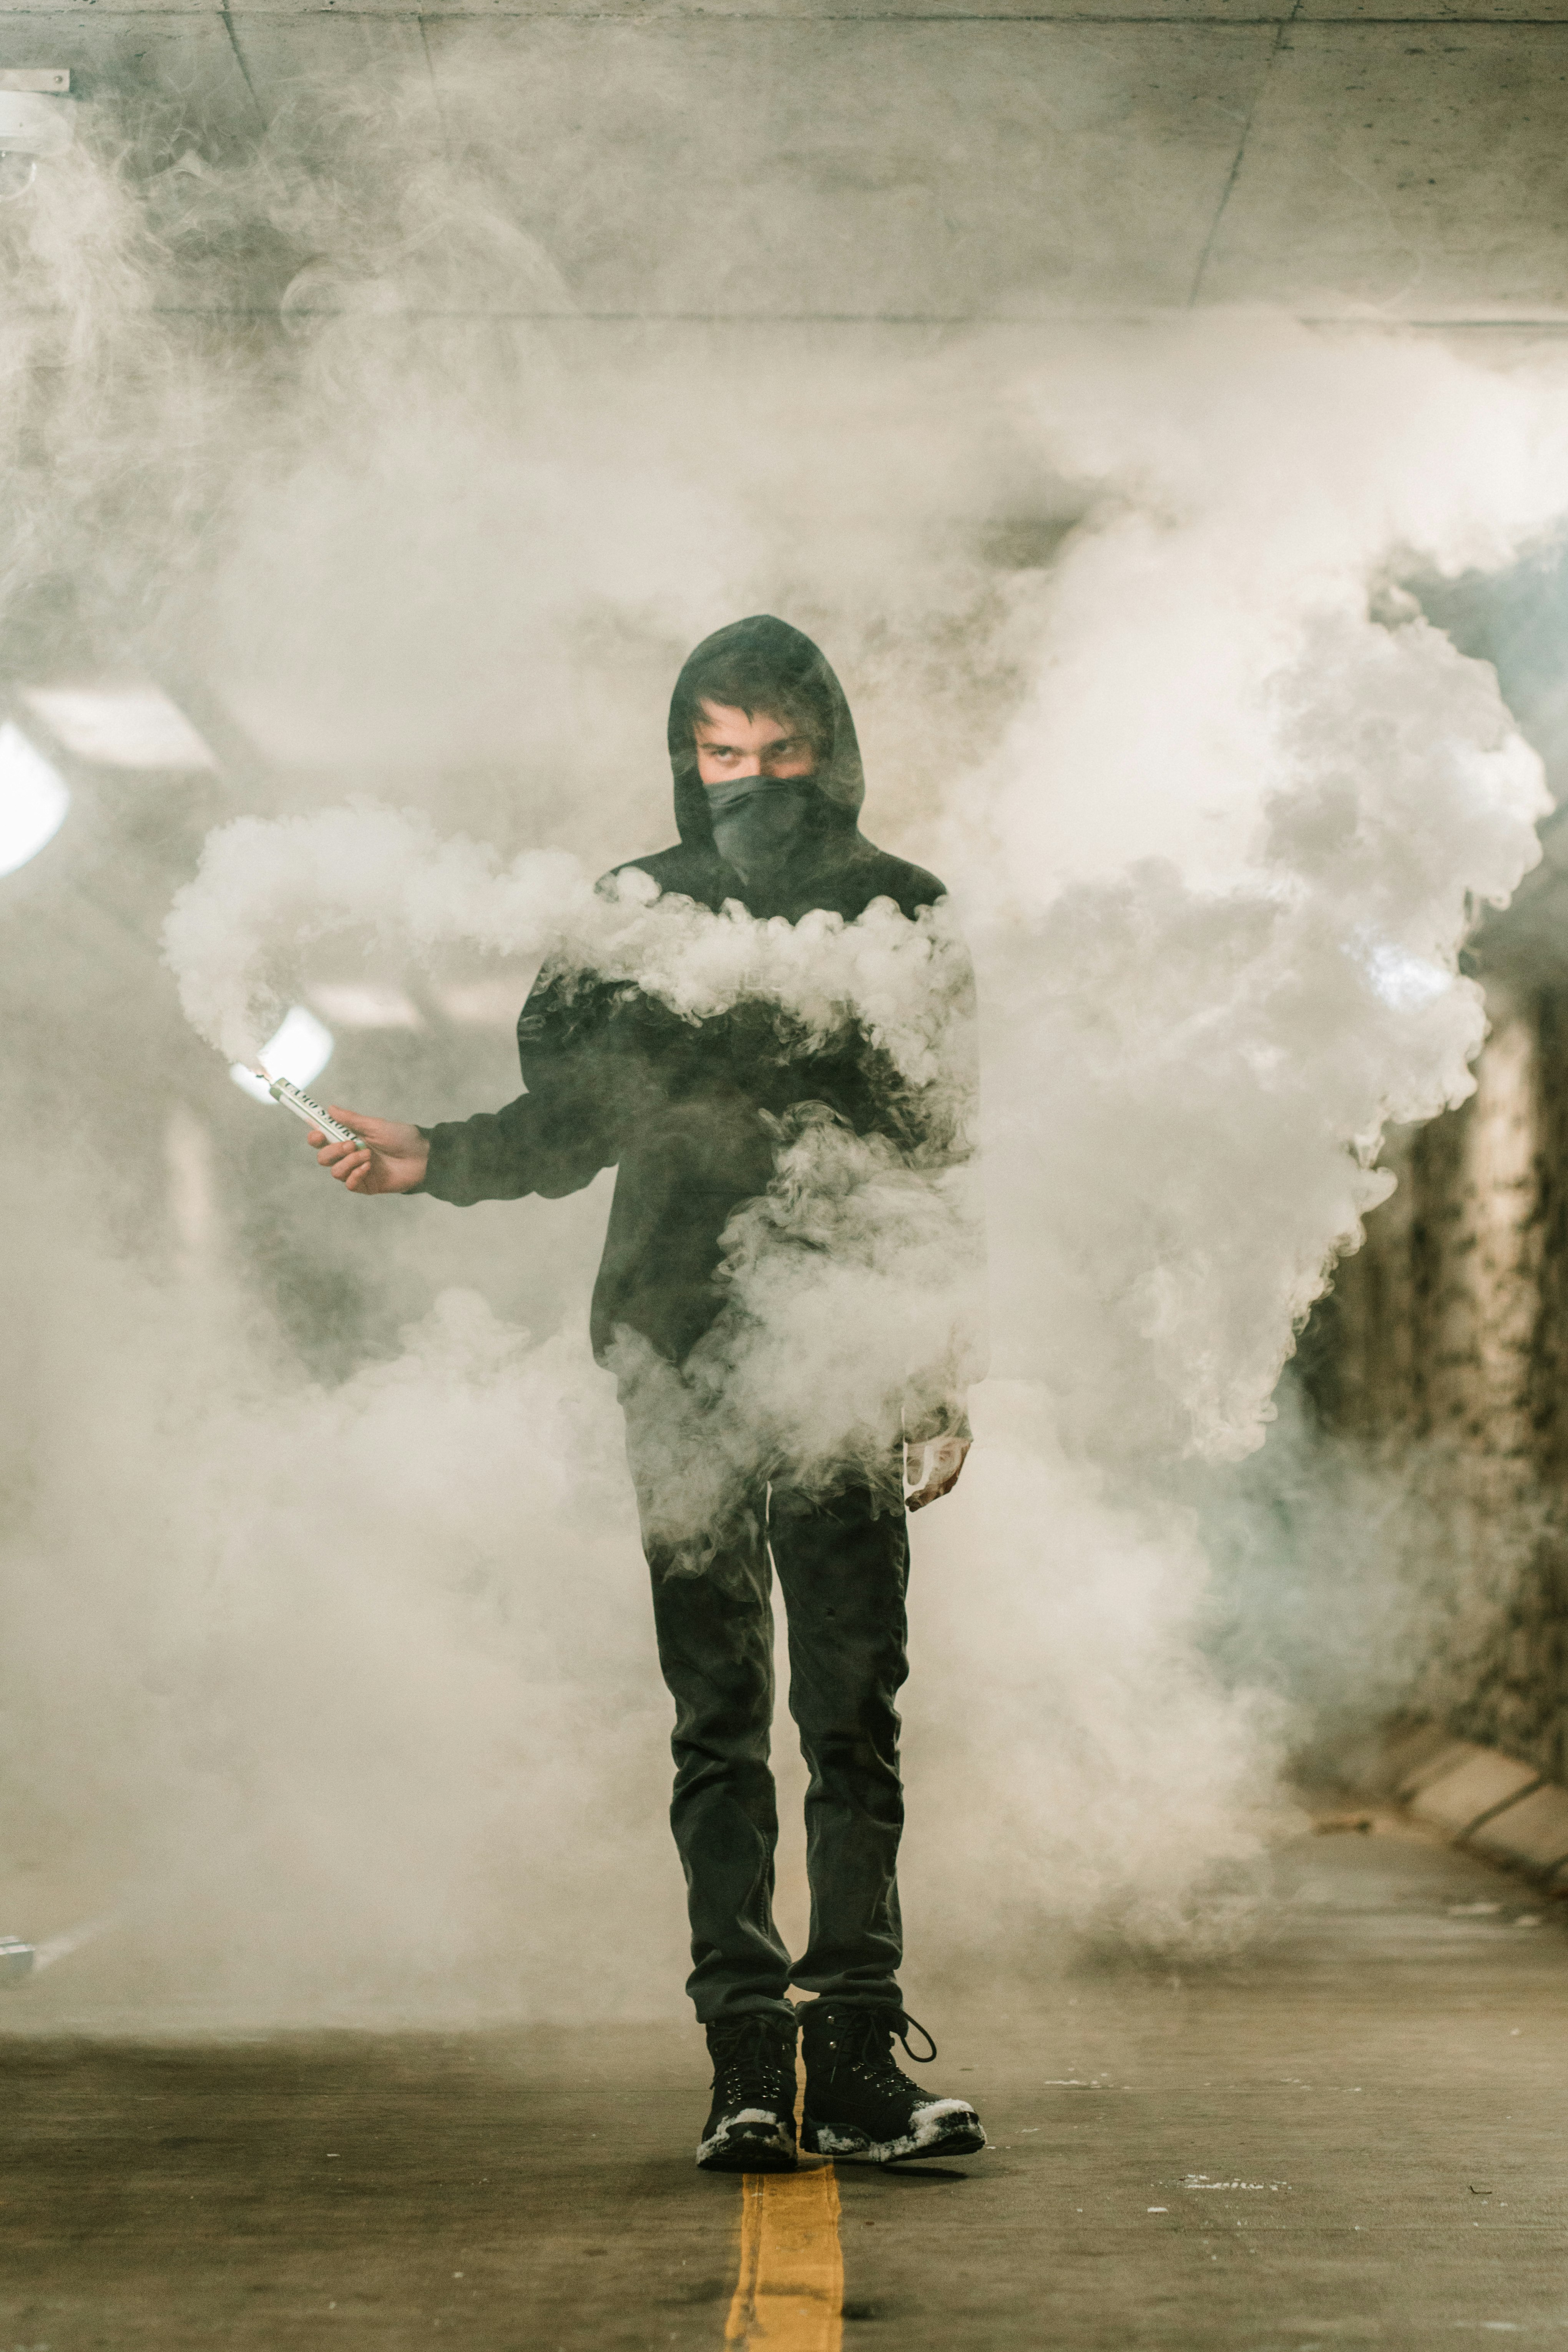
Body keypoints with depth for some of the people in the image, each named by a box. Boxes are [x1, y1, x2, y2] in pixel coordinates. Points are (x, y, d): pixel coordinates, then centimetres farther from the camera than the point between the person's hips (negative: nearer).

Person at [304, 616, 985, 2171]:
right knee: (719, 1720, 1)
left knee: (854, 1713, -3)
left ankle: (856, 2056, 0)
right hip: (682, 1357, 0)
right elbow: (573, 1126, 10)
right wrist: (436, 1160, -8)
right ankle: (747, 2059, 5)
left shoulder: (900, 915, 10)